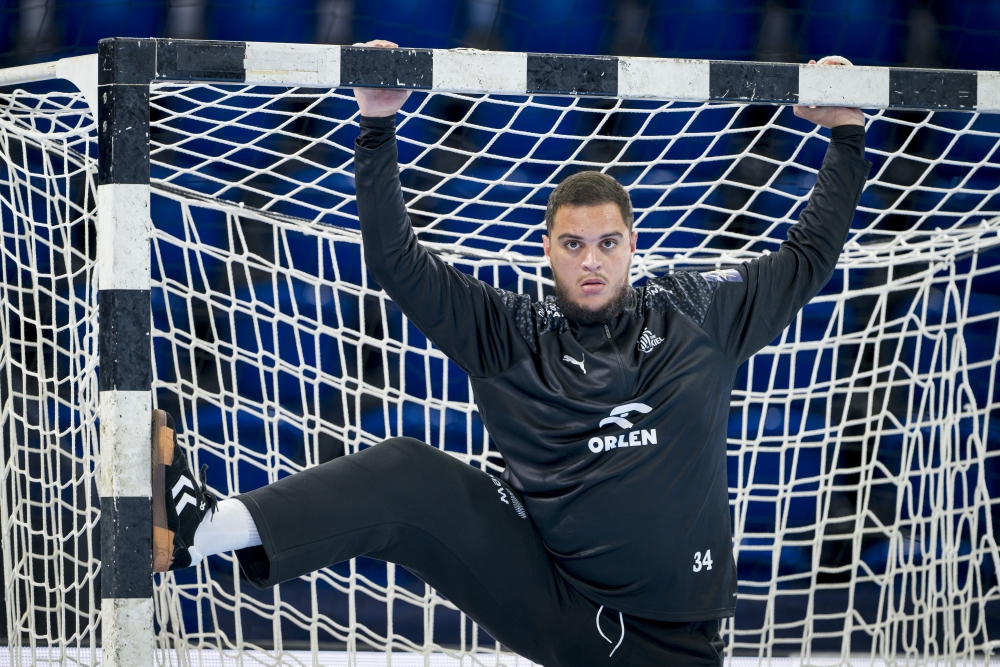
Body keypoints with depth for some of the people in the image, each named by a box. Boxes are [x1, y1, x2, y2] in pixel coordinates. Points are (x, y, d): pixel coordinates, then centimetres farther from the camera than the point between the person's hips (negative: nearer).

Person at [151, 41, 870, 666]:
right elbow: (397, 262, -2)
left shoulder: (695, 313, 6)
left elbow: (807, 259, 17)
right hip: (544, 595, -1)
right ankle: (201, 527, -31)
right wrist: (379, 127, -9)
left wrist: (846, 134, 13)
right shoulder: (514, 332, 4)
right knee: (408, 473, -19)